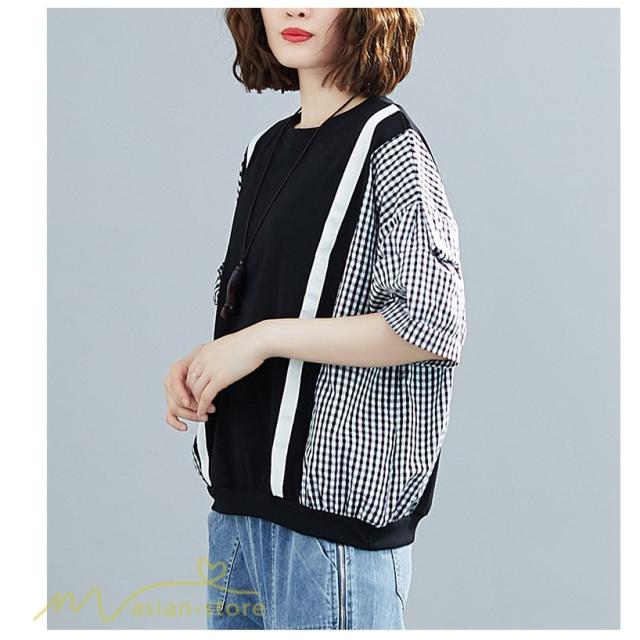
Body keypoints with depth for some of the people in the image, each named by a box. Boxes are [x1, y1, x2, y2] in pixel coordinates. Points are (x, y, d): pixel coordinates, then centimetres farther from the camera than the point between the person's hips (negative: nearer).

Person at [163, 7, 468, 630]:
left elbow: (434, 324, -18)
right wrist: (198, 367, 3)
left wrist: (266, 339, -16)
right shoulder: (265, 148, 13)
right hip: (238, 492, 8)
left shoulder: (389, 143, -9)